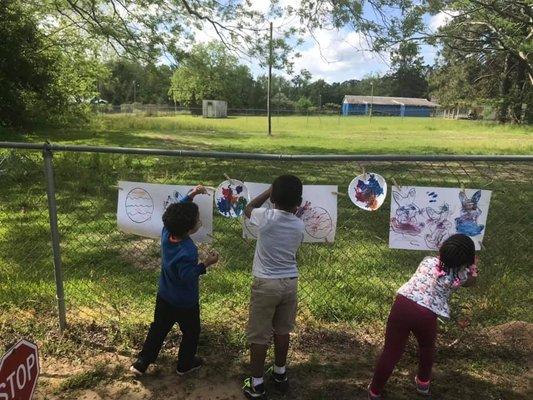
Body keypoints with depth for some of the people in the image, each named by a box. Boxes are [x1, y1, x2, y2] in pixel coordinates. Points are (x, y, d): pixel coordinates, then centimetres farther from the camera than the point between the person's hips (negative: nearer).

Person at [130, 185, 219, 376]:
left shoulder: (166, 232, -15)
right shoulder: (188, 251, -35)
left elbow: (177, 213, 1)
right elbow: (188, 277, -30)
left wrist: (191, 195, -4)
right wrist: (206, 264, -26)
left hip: (164, 297, 6)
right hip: (185, 303, -6)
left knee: (158, 329, 24)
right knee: (191, 332, 20)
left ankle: (141, 363, 32)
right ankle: (185, 364, 37)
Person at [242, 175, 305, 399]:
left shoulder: (266, 217, -16)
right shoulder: (299, 225, -4)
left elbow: (248, 209, 7)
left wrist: (270, 191, 11)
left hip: (266, 283, -4)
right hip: (290, 282, 4)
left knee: (259, 335, 9)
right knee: (282, 330, 21)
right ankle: (280, 374, 38)